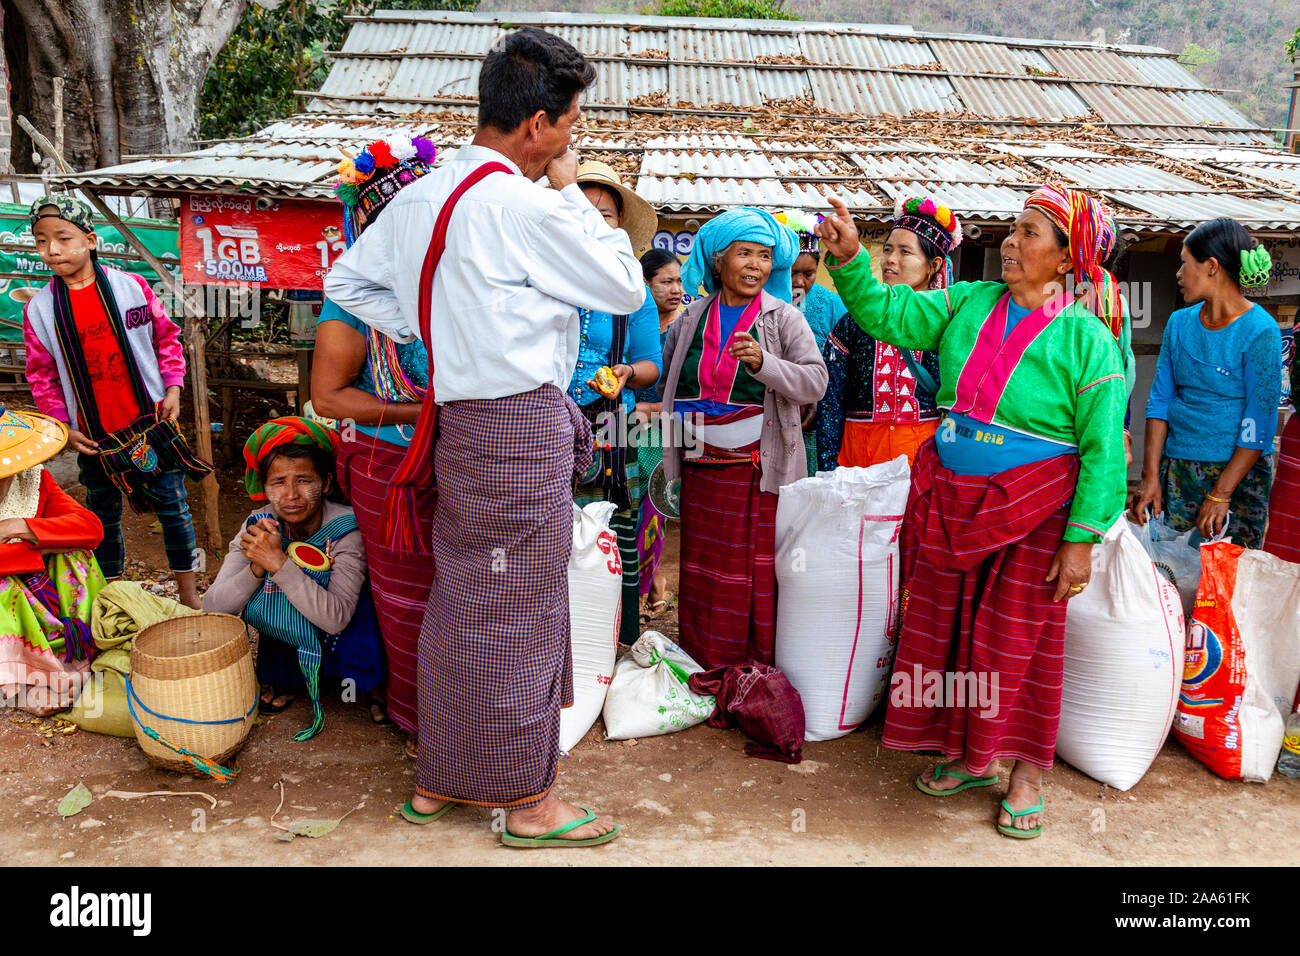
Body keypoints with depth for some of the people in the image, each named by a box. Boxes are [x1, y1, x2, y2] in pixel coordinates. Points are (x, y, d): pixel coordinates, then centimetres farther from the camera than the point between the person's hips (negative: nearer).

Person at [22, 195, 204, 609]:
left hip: (150, 421, -1)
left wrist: (172, 389, -4)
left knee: (173, 508, 6)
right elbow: (42, 375, 5)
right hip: (93, 436, 1)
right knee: (104, 519, 12)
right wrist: (63, 427, -1)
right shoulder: (39, 309, -2)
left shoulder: (131, 287, -5)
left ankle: (188, 594, 21)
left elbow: (166, 337, 4)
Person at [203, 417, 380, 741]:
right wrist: (257, 567, -37)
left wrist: (278, 563, -42)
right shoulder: (260, 525, -15)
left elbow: (336, 618, -36)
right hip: (282, 635, 2)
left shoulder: (345, 529, -26)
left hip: (342, 641, -2)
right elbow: (212, 608, -20)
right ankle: (277, 677, 3)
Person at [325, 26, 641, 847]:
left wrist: (428, 334, 13)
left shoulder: (418, 197, 10)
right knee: (520, 611, 2)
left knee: (460, 603, 17)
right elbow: (627, 288, -7)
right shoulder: (526, 205, -16)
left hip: (463, 422, 9)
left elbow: (347, 280, 19)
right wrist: (572, 191, 1)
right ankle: (530, 801, 18)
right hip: (522, 424, -9)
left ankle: (440, 779, 32)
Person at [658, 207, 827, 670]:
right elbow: (662, 375, 25)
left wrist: (763, 362, -23)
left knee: (759, 577, -1)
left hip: (760, 469, -4)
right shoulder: (691, 319, 11)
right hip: (701, 469, 4)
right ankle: (704, 676, 23)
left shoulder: (784, 318, 1)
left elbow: (815, 382, -10)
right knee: (702, 575, 10)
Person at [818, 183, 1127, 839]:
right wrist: (850, 260, -14)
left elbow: (1102, 448, -10)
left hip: (1032, 512, -5)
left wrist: (1082, 539, -14)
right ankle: (969, 756, 30)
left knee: (1019, 637, 3)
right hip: (952, 500, 5)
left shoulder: (1086, 341, -9)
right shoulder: (968, 304, 4)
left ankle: (1025, 774, 22)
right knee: (947, 624, 12)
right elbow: (889, 315, 1)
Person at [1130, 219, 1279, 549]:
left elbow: (1260, 423, -13)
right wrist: (1150, 476, -4)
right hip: (1176, 469, 5)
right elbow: (1160, 399, 4)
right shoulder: (1179, 323, 7)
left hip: (1238, 471, -4)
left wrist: (1220, 494, -17)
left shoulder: (1260, 331, -10)